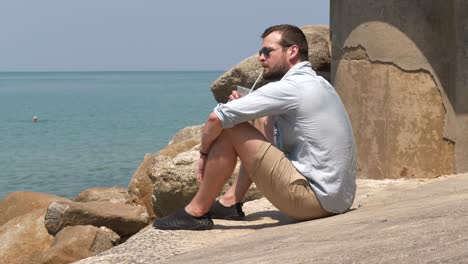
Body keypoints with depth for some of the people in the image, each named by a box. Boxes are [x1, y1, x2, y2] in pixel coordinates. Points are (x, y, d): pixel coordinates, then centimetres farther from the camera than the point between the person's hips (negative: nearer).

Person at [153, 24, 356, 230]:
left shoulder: (290, 88, -14)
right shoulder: (319, 83, 16)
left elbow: (216, 118, -16)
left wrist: (204, 153, 3)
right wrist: (243, 105, 8)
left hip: (315, 198, -10)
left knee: (228, 129, -8)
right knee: (264, 121, 23)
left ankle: (197, 211, 4)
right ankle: (231, 202, 21)